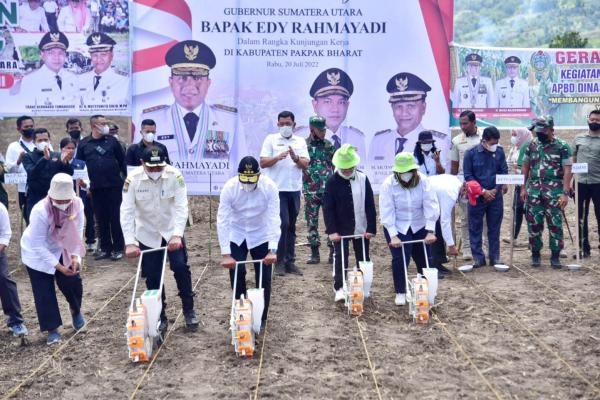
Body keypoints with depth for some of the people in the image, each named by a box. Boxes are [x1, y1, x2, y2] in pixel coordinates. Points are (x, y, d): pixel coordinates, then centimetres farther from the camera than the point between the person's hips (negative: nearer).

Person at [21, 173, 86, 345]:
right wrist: (58, 266, -28)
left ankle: (75, 310, 28)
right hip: (38, 253, -3)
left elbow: (78, 231, -10)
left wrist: (76, 257, -20)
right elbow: (38, 245, -28)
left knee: (72, 281, -4)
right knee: (44, 292, -3)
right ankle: (52, 329, 12)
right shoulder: (40, 211, -35)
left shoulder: (77, 204, -24)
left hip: (62, 249, 3)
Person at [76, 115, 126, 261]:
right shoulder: (83, 144, 4)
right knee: (101, 219, 7)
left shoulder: (112, 141, 3)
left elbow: (122, 160, 5)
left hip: (114, 186, -1)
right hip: (96, 188, 1)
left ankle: (118, 248, 9)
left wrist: (126, 178, 2)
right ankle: (105, 248, 16)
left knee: (115, 218, 1)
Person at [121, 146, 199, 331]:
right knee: (152, 277, 5)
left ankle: (189, 310, 12)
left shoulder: (175, 176, -19)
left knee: (181, 267, -8)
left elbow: (181, 207, -22)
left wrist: (177, 234, -34)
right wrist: (130, 242, -29)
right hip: (147, 235, 0)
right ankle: (160, 316, 20)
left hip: (172, 232, 0)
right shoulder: (133, 179, -19)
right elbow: (126, 212, -21)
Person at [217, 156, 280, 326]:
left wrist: (273, 250, -32)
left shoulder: (269, 187, -24)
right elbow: (222, 221, -24)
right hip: (236, 236, 0)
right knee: (237, 274, -4)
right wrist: (225, 254, -29)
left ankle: (261, 318, 16)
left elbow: (274, 219, -24)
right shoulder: (229, 187, -23)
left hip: (261, 236, 0)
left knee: (264, 278, -2)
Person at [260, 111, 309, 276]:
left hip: (294, 189, 4)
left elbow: (305, 164, 2)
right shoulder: (271, 139, 3)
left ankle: (289, 261, 15)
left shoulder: (300, 142, 12)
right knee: (283, 224, -9)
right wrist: (278, 157, -21)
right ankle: (279, 261, 0)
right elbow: (263, 163, -5)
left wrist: (296, 158, -19)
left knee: (291, 226, 8)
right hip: (277, 189, -4)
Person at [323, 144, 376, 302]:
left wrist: (371, 228, -7)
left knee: (363, 258, 11)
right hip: (341, 228, -2)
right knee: (340, 257, 0)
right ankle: (339, 288, 5)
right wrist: (332, 230, -15)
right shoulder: (332, 182, -9)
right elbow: (328, 208, -9)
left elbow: (370, 206, -3)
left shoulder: (363, 179, -5)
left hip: (361, 228, 2)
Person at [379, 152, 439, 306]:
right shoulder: (388, 184, -19)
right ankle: (400, 292, 9)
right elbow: (387, 212, -20)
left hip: (419, 226, 2)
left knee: (424, 259, 10)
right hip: (397, 228, -2)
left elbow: (431, 206, -18)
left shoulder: (423, 181, -15)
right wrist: (393, 236, -24)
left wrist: (430, 231, -23)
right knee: (400, 259, -9)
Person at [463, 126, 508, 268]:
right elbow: (468, 176, -6)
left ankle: (495, 257, 17)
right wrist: (483, 191, -12)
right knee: (475, 228, 2)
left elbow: (504, 171, 4)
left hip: (495, 196, 2)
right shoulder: (471, 153, -7)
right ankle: (478, 258, 10)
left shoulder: (499, 151, 0)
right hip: (477, 196, -2)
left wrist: (495, 189, -9)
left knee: (494, 228, 9)